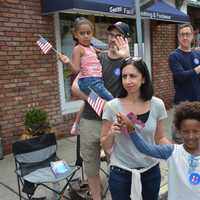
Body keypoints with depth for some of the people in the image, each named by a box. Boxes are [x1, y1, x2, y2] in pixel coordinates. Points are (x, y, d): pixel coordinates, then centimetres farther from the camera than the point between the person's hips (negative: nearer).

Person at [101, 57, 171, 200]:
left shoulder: (157, 105, -8)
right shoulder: (112, 106, -13)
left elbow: (160, 138, 5)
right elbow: (105, 146, -4)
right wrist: (111, 134, -24)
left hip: (151, 171, 2)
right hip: (120, 172, -1)